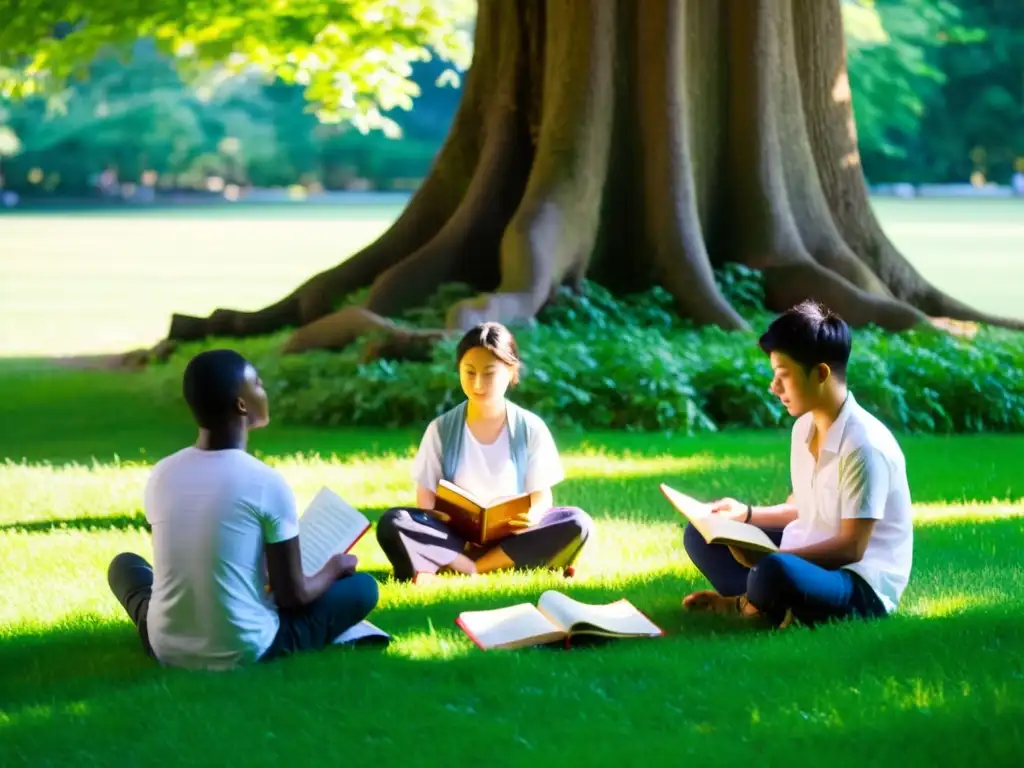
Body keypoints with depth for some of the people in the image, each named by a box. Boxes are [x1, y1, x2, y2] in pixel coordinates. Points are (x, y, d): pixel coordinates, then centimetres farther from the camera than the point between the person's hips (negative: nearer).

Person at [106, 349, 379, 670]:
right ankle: (262, 649, 6)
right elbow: (293, 595, -8)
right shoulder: (267, 482, -14)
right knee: (363, 587, 16)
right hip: (244, 651, -2)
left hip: (167, 648, 2)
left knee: (124, 564, 33)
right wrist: (333, 569, 14)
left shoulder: (161, 475, 0)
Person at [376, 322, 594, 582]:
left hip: (512, 540, 2)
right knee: (392, 523, -27)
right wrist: (440, 516, -22)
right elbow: (426, 499, 2)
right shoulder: (441, 429, 1)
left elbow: (541, 496, 2)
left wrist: (532, 517, -23)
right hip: (455, 537, -1)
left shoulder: (531, 428, 1)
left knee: (577, 524, -29)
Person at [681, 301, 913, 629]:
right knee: (701, 535, 9)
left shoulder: (864, 445, -22)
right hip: (809, 558, 10)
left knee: (773, 574, -39)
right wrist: (748, 514, 7)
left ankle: (745, 602, -7)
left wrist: (770, 558, -28)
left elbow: (851, 547, -22)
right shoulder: (804, 427, 5)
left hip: (861, 585, -9)